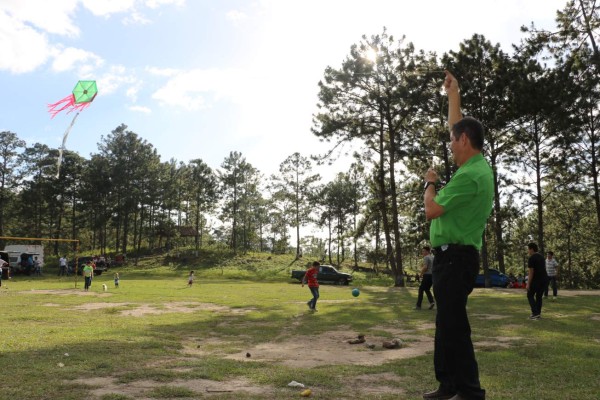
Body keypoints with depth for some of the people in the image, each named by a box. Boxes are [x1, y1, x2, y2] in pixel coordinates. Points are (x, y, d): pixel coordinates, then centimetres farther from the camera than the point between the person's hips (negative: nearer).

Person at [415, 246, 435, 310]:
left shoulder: (426, 257, -11)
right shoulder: (433, 257, 14)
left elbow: (425, 267, -21)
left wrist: (421, 273, -8)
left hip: (427, 275, -8)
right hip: (433, 275, 8)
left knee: (421, 289, 1)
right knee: (427, 289, 20)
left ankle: (418, 305, 1)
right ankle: (431, 301, -1)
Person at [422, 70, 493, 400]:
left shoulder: (469, 176, -19)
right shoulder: (478, 165, 11)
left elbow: (431, 211, -15)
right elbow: (458, 128, 26)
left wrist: (430, 183, 2)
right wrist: (453, 96, 31)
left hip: (454, 257, -10)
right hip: (454, 256, 10)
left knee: (453, 325, -6)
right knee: (447, 324, 13)